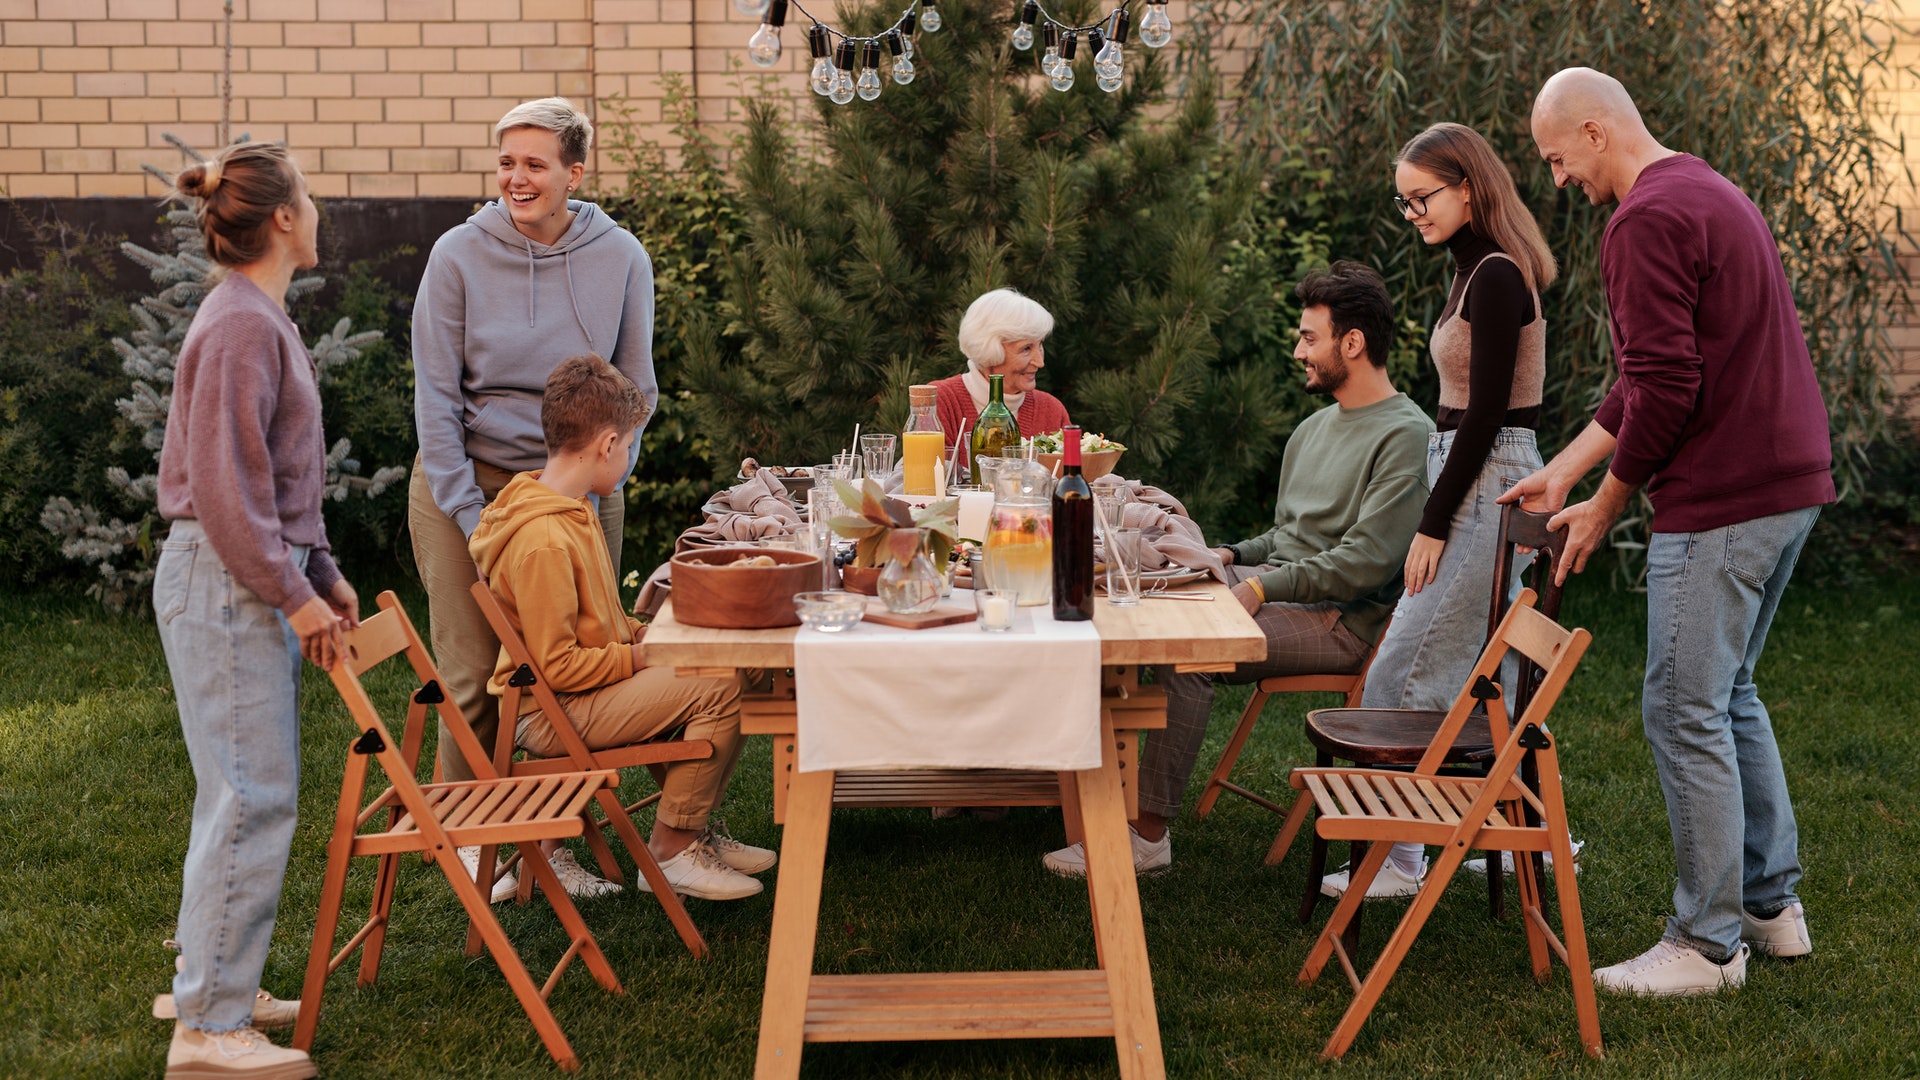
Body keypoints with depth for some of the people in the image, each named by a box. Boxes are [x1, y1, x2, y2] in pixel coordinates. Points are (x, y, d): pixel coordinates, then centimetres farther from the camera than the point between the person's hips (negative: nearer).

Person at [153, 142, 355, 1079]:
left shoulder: (259, 318, 15)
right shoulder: (241, 326, -17)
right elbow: (224, 485, -20)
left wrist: (323, 575, 19)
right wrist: (293, 593, -17)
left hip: (255, 582, 10)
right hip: (224, 584, -10)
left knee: (246, 793, 15)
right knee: (252, 799, -8)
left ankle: (212, 984, 25)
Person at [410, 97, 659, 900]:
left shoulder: (620, 259, -2)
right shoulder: (460, 255, -6)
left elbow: (635, 391, 5)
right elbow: (435, 393, -6)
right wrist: (470, 514, -11)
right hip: (469, 481, -1)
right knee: (472, 677, 0)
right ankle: (470, 839, 15)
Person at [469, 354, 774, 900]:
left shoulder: (570, 513, 10)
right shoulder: (542, 540, -24)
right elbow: (557, 665, -24)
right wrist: (644, 656, -15)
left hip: (580, 694, 11)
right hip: (551, 713, -11)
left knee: (721, 667, 14)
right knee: (717, 689, -20)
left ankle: (695, 829, 19)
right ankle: (671, 850, -6)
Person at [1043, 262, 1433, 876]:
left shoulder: (1407, 437, -9)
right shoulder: (1315, 429, 20)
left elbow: (1366, 562, -18)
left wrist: (1262, 587, -20)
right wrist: (1231, 557, 6)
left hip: (1341, 619, -9)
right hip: (1276, 590, 9)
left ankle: (1148, 837, -26)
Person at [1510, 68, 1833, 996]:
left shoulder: (1648, 222, -15)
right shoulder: (1714, 195, 19)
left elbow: (1666, 389, -21)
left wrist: (1605, 508, -7)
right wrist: (1565, 468, 19)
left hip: (1720, 502, -10)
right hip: (1792, 481, 10)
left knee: (1686, 712, -2)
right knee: (1729, 695, 20)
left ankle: (1707, 944, 5)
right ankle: (1772, 904, 27)